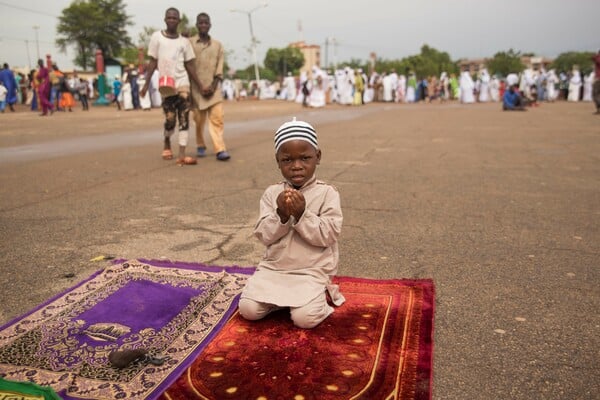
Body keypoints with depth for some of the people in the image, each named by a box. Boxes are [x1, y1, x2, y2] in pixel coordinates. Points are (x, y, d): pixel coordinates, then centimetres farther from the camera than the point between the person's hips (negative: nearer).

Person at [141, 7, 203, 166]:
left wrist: (200, 86, 5)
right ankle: (167, 144, 28)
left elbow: (189, 66, 10)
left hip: (182, 83, 2)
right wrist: (146, 84, -1)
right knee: (170, 120, -3)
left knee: (184, 119, -8)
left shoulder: (184, 41, 9)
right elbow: (153, 62, 4)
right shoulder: (156, 37, 4)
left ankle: (182, 155, -9)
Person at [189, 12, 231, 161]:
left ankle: (220, 149, -14)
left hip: (214, 87, 1)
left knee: (217, 118, -10)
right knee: (199, 120, 4)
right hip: (196, 88, -1)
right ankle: (200, 146, 24)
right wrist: (199, 87, -7)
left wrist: (213, 85, -8)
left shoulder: (217, 45, 10)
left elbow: (220, 68, 6)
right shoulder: (189, 43, 3)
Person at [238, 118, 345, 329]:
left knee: (304, 318, -22)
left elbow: (328, 235, -13)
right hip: (274, 268, 3)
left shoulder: (327, 193, -7)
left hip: (312, 271, -3)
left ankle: (319, 294, 9)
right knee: (248, 309, -12)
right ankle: (280, 297, 14)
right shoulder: (272, 193, 1)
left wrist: (302, 215, -25)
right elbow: (264, 235, -4)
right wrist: (281, 215, -22)